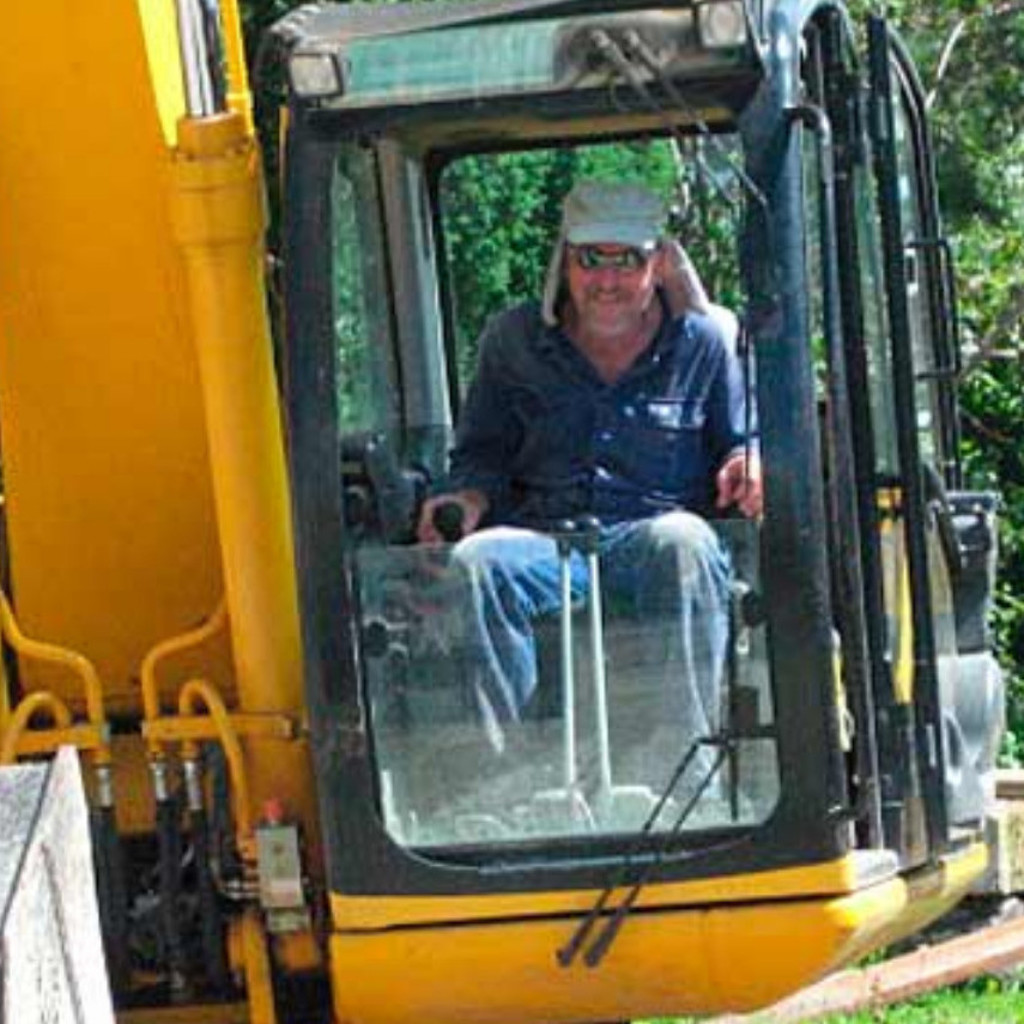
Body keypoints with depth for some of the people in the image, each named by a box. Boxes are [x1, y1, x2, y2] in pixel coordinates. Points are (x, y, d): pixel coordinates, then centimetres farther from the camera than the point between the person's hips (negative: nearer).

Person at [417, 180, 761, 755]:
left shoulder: (701, 343, 14)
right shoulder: (515, 342, 17)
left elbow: (742, 443, 20)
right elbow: (484, 452, 23)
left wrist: (749, 466, -5)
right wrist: (471, 496, 0)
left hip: (650, 536, -1)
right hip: (545, 541, 1)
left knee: (684, 542, -39)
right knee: (475, 561, -34)